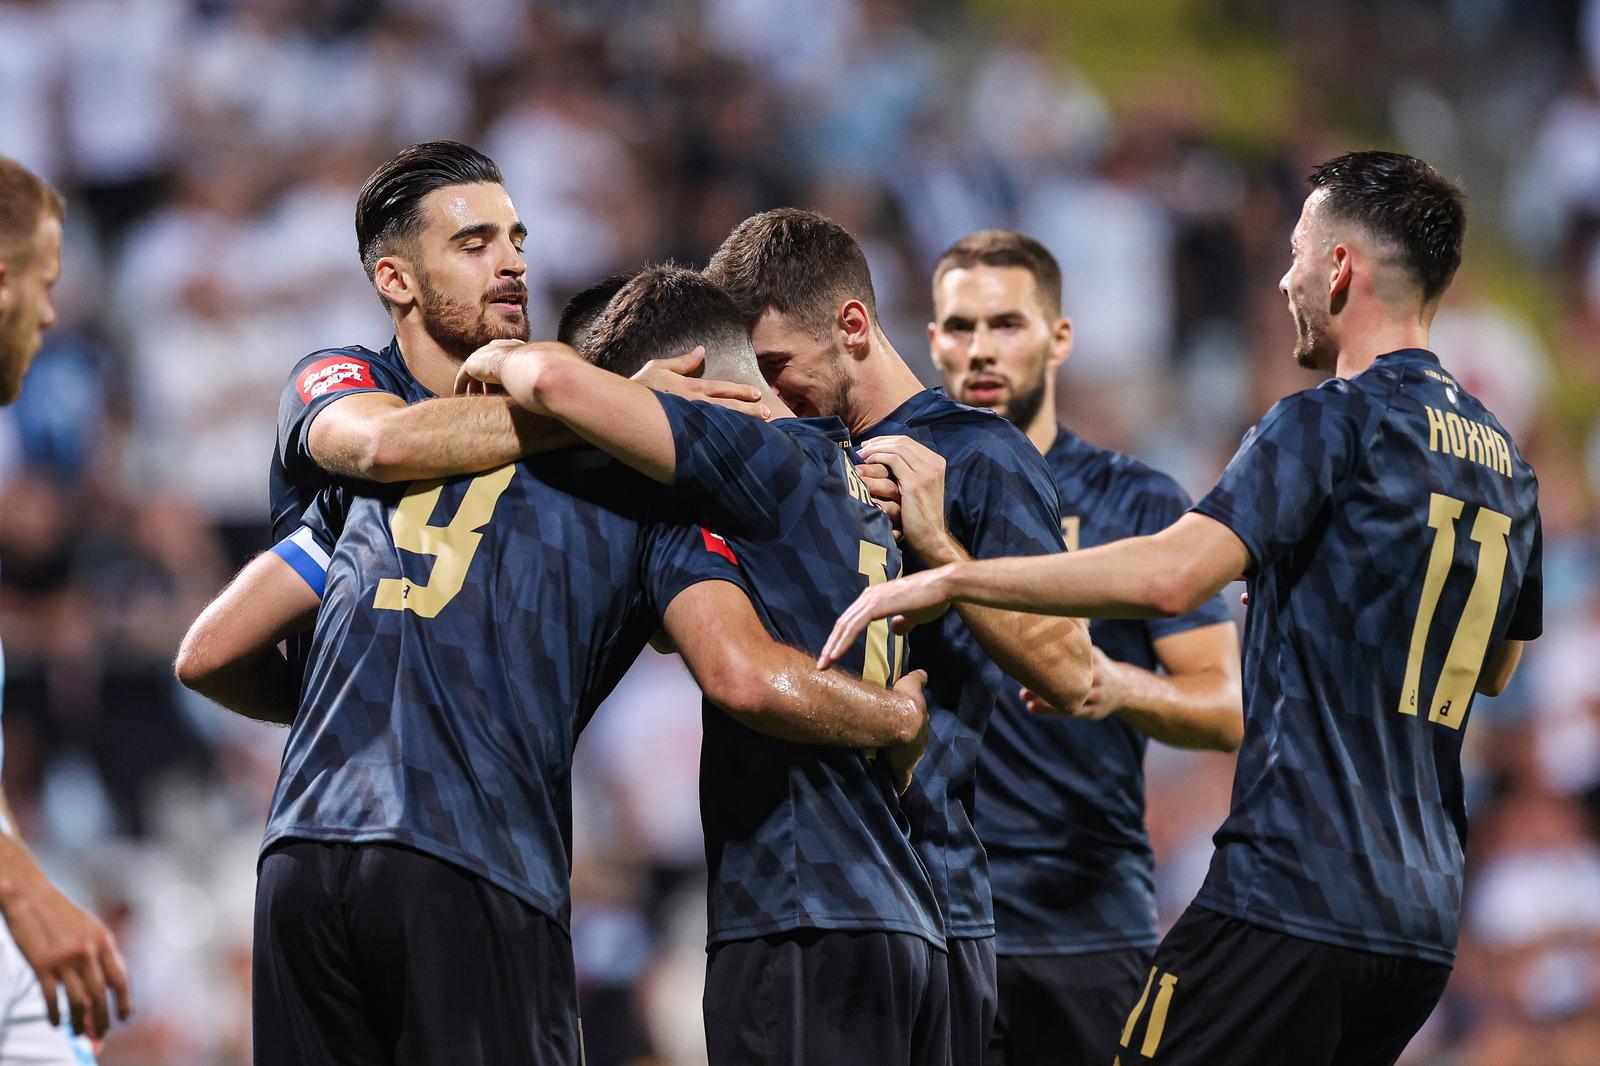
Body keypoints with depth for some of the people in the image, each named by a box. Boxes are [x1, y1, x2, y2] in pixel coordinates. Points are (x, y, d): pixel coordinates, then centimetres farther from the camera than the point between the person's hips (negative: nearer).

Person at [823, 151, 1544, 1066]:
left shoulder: (1333, 423, -9)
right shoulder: (1507, 464, 16)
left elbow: (1171, 575, -22)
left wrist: (947, 579, -17)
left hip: (1291, 897, -8)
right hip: (1424, 925, 8)